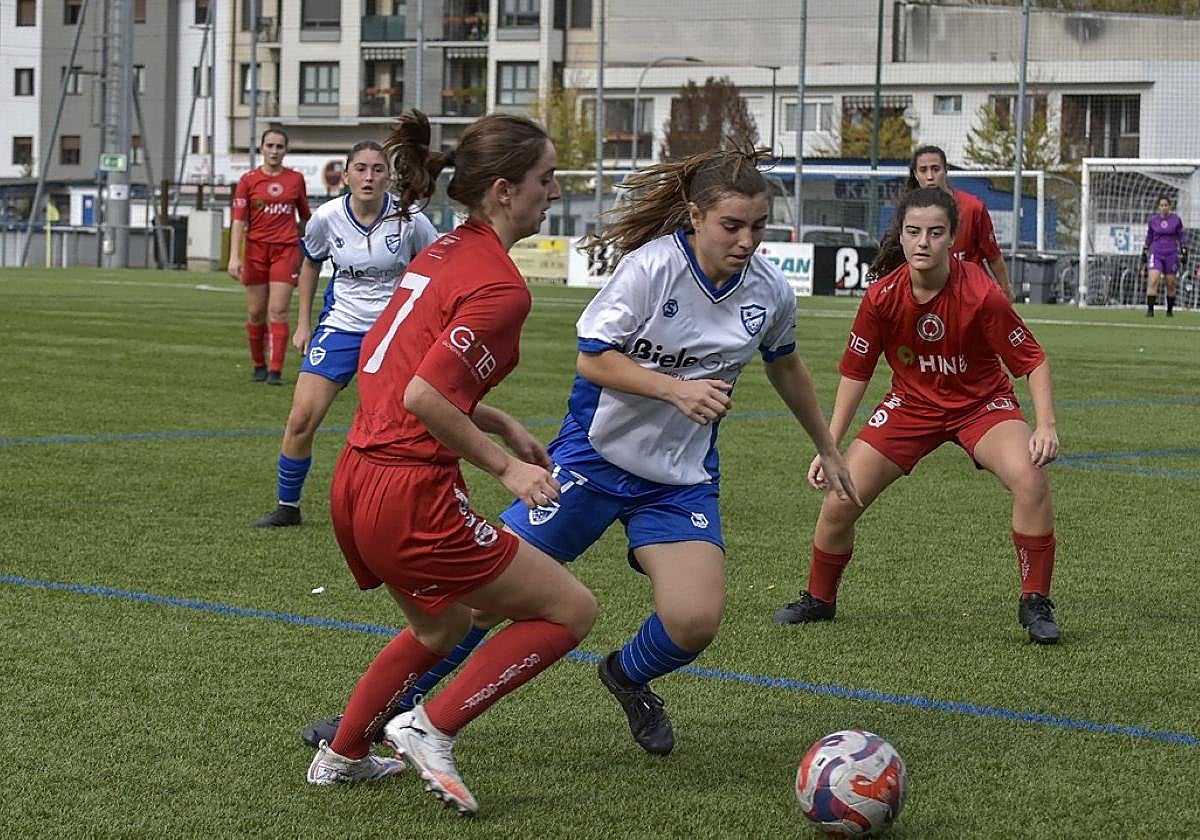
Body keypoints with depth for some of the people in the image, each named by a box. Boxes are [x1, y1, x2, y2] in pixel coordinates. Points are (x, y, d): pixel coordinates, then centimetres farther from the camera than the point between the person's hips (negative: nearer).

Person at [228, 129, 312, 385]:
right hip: (256, 250, 0)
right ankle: (258, 365, 21)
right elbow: (238, 220, -3)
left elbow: (305, 217, 17)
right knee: (256, 313, 5)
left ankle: (276, 370, -9)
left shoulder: (296, 179, 6)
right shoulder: (248, 180, 2)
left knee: (278, 312, -9)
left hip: (286, 250, 0)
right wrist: (234, 256, -12)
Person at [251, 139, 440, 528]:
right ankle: (287, 506, 13)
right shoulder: (327, 217, -8)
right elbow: (310, 265, 12)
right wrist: (303, 324, 12)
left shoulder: (409, 219, -13)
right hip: (340, 325, 2)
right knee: (301, 420, -5)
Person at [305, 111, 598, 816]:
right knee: (571, 608, 4)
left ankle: (343, 755, 41)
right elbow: (423, 398, -23)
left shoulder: (442, 255, 12)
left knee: (444, 625, 33)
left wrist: (502, 424, 14)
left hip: (358, 480, 9)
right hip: (412, 496, -9)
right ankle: (433, 730, 2)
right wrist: (504, 466, -11)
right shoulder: (500, 286, -16)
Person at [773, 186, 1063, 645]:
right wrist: (830, 447, -4)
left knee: (1030, 478, -31)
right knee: (839, 501, -5)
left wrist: (1045, 427, -30)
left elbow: (1033, 361, -17)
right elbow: (855, 372, -4)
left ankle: (1035, 603, -13)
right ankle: (819, 599, 24)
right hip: (911, 403, 3)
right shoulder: (883, 296, -17)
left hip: (981, 403, -2)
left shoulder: (980, 293, -26)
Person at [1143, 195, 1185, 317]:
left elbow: (1181, 238, 6)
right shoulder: (1152, 220, 3)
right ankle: (1150, 309, -17)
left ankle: (1170, 310, 22)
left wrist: (1184, 254, 2)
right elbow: (1149, 238, 14)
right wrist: (1144, 253, 14)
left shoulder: (1176, 220, 0)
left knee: (1171, 284, 5)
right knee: (1153, 281, -16)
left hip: (1171, 255, 0)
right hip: (1155, 254, 0)